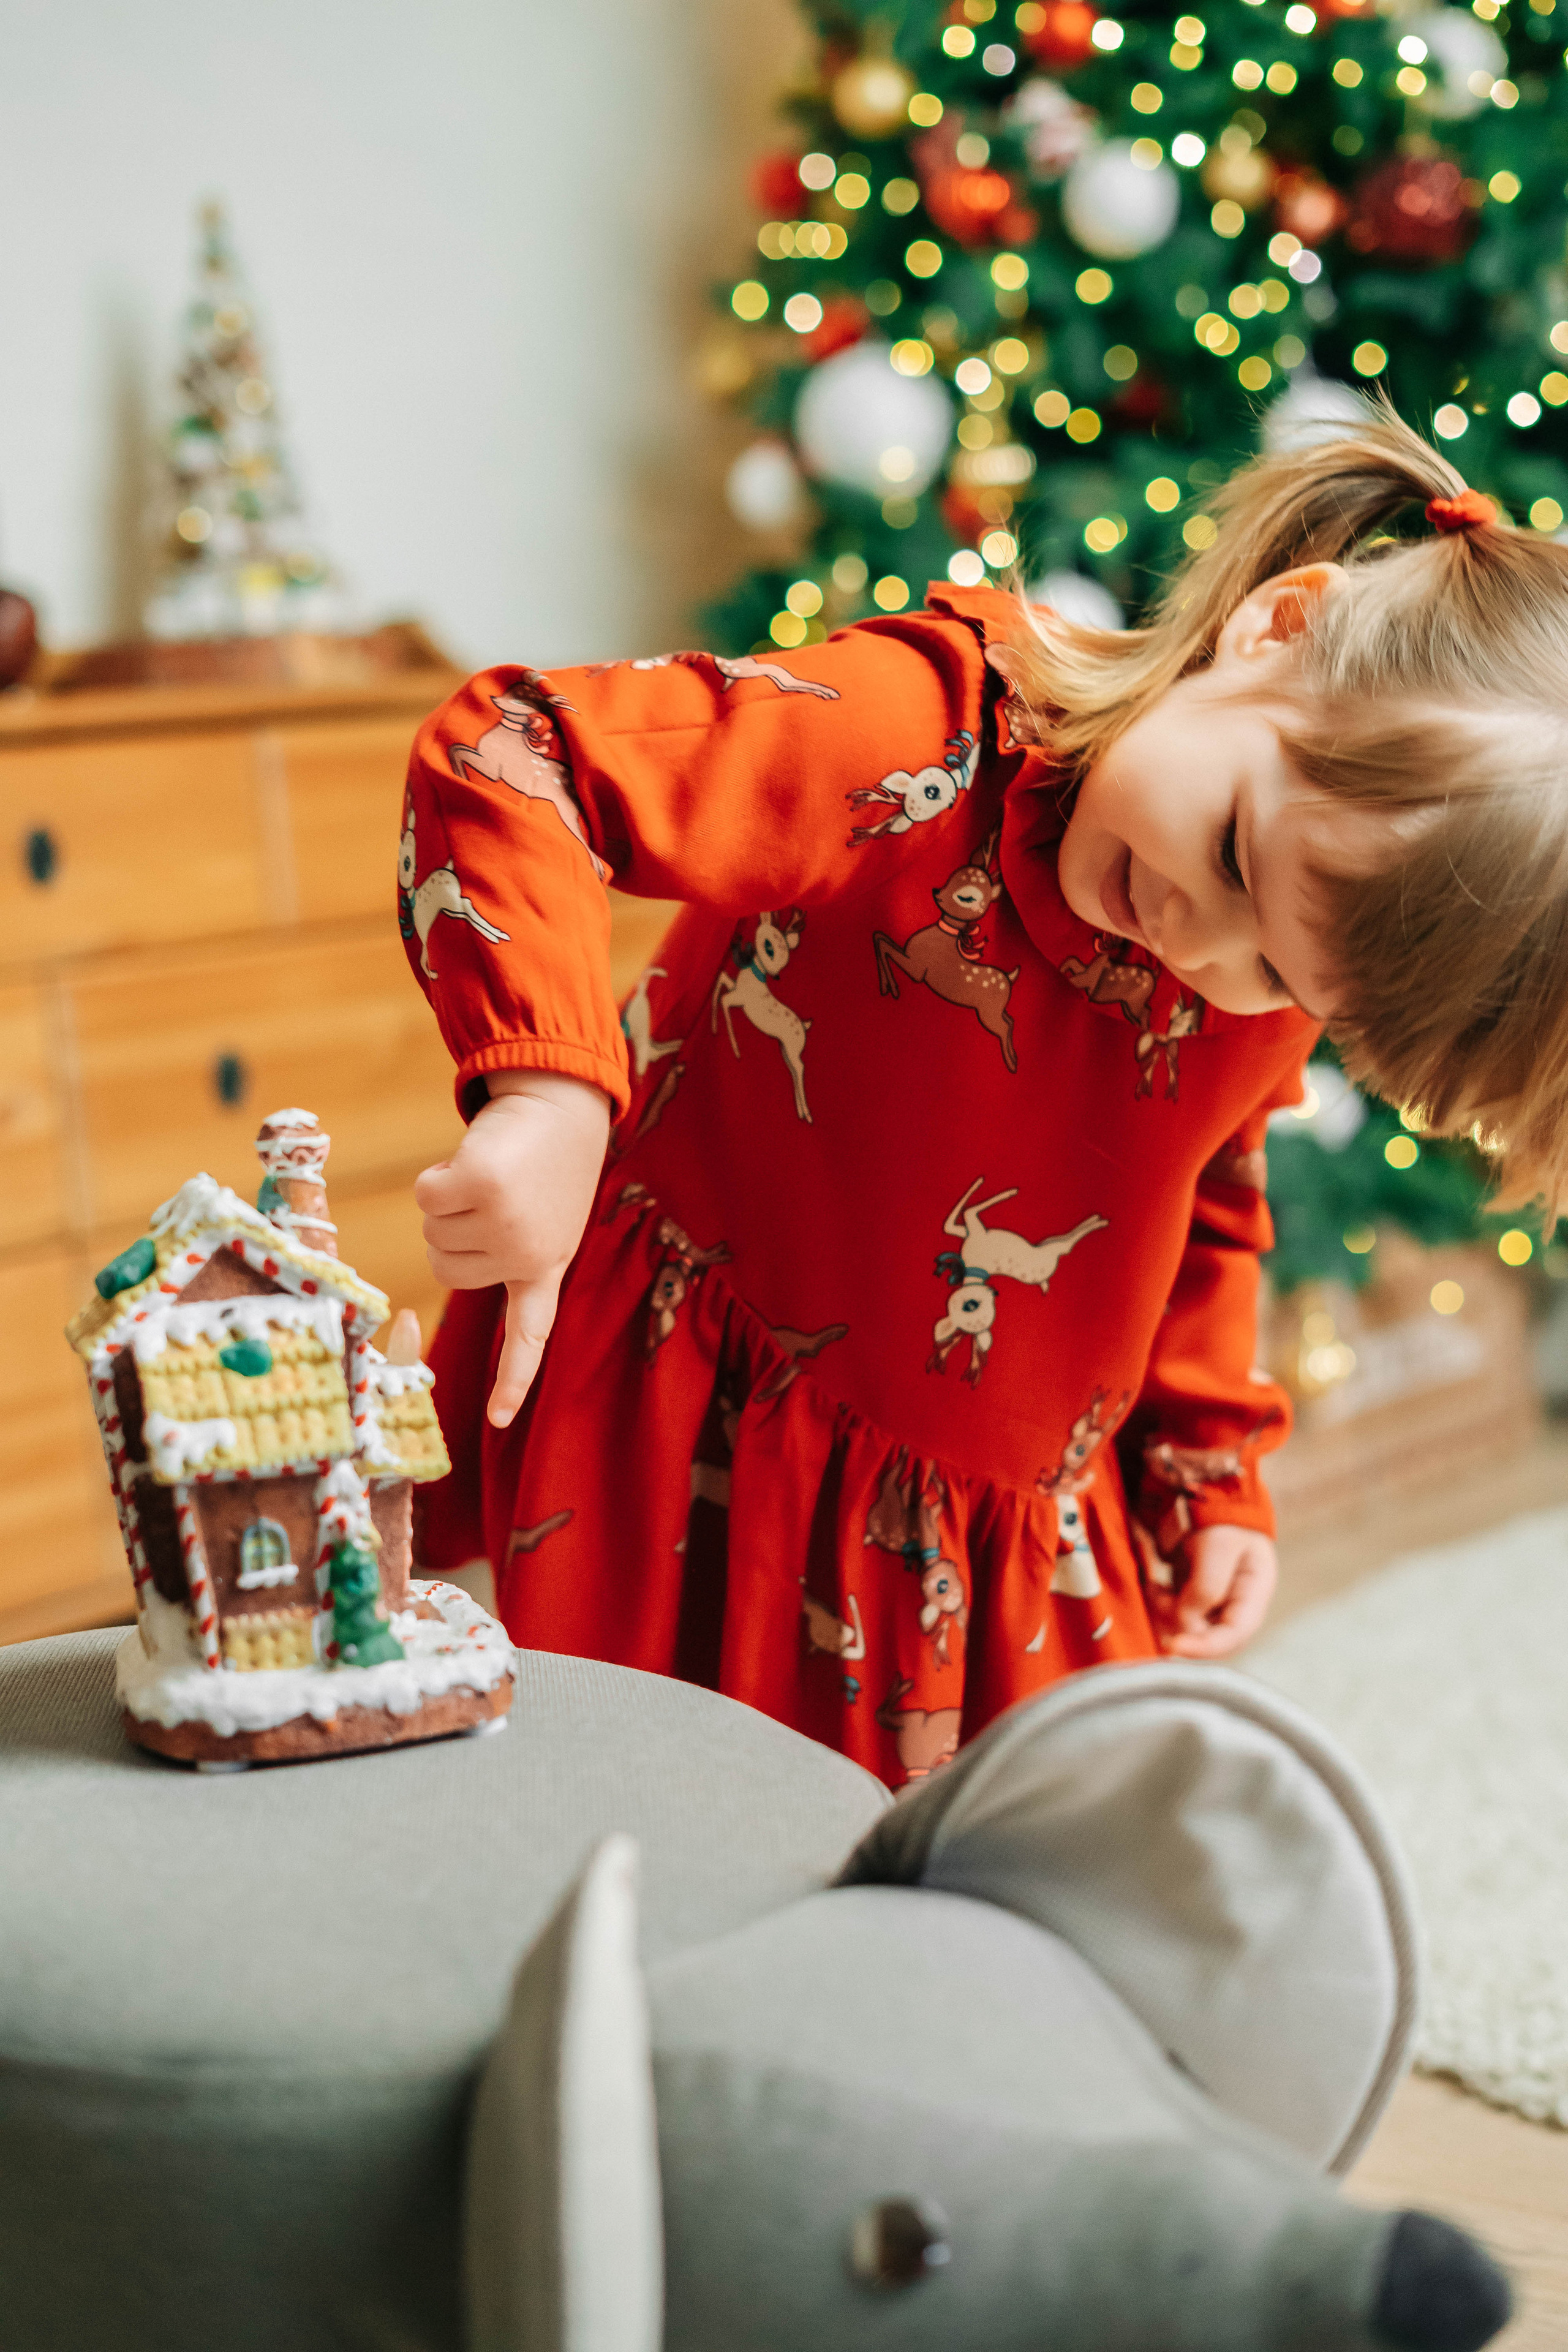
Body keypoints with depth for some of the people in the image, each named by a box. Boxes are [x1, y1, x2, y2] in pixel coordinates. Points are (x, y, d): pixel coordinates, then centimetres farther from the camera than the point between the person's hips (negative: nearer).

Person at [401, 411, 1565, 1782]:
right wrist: (552, 1094, -43)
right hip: (681, 1472, -4)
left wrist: (1213, 1477, 11)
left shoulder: (1281, 973, -7)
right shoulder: (933, 739, -28)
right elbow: (511, 757, -31)